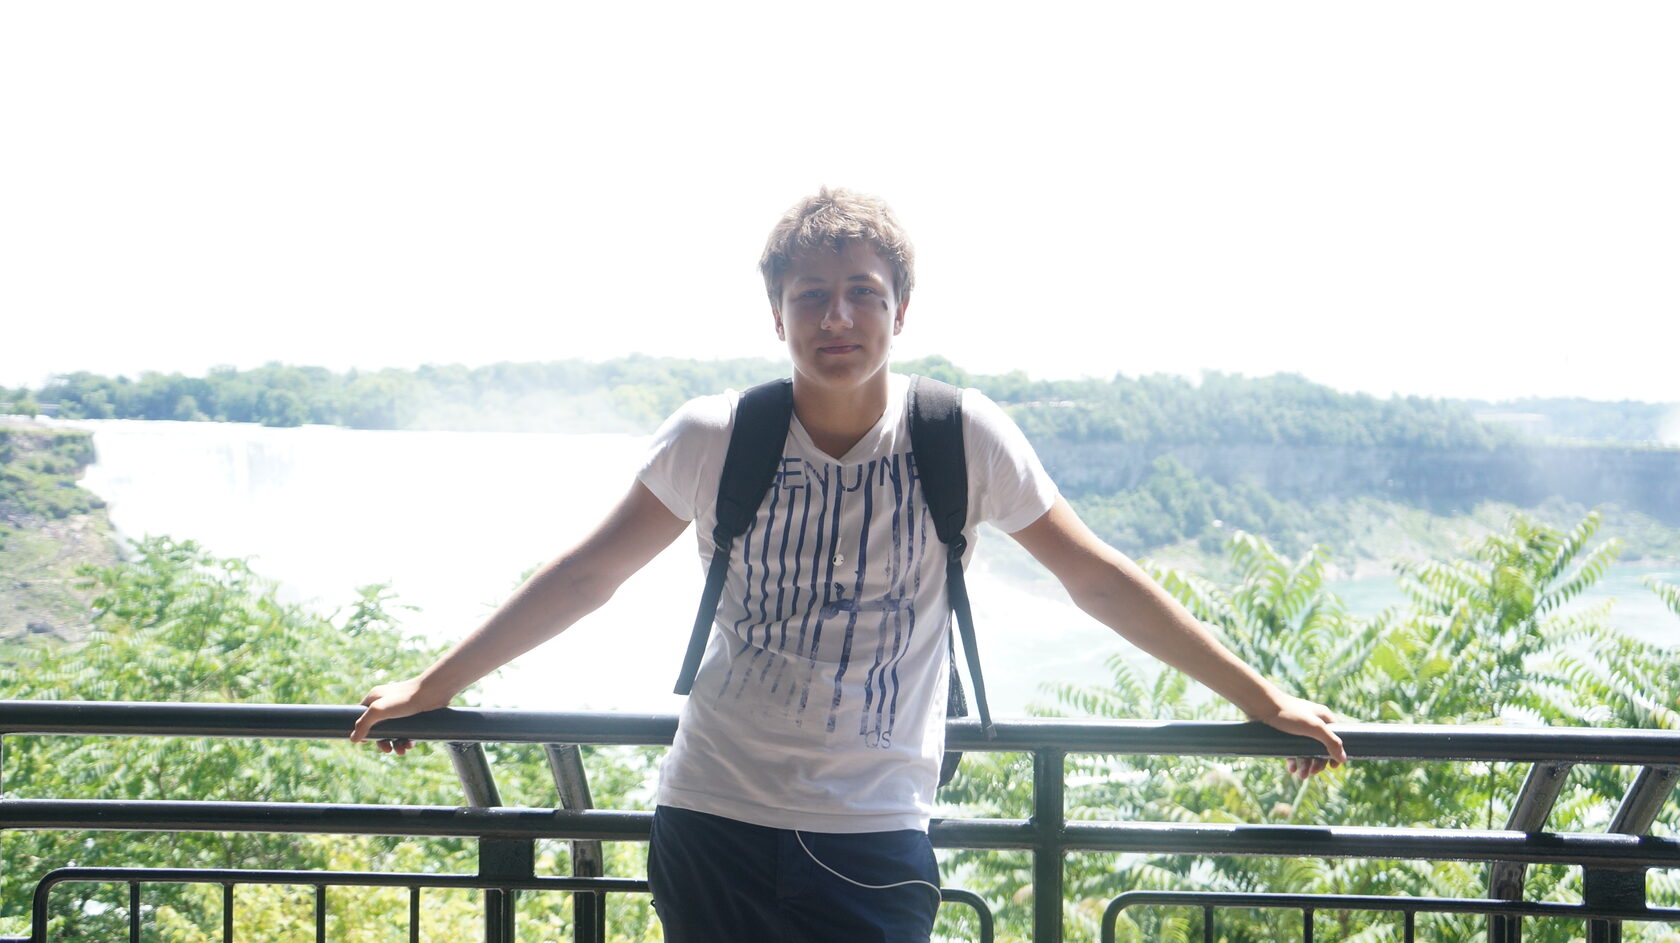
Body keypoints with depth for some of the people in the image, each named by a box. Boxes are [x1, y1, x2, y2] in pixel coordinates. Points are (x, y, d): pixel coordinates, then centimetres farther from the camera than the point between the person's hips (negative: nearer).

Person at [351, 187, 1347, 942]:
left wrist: (1259, 697, 7)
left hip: (875, 840, -1)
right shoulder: (714, 438, -4)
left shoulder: (963, 436, -6)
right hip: (712, 826, 1)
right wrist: (434, 687, 11)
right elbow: (586, 577, 7)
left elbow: (1097, 579, 3)